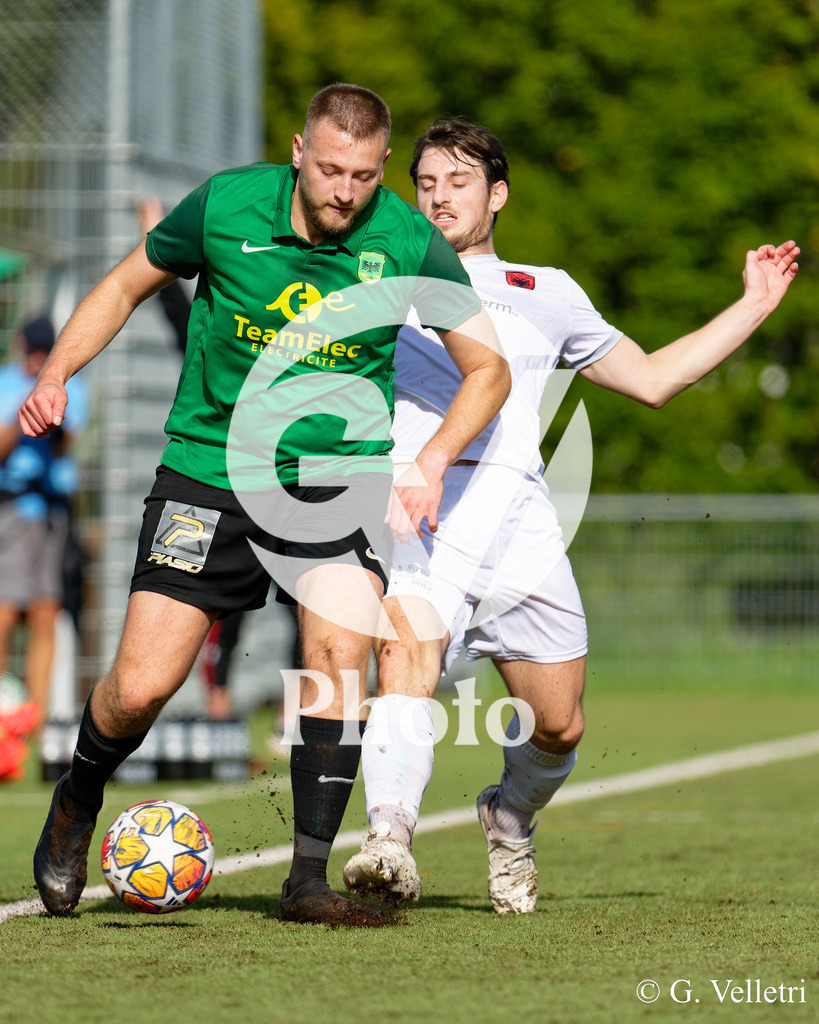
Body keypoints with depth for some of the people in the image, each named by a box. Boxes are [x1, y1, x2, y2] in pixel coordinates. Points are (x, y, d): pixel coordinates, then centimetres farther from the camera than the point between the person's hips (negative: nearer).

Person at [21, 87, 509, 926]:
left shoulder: (409, 243, -9)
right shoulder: (224, 206, -10)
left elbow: (488, 368, 1)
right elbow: (126, 285, 7)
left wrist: (434, 460, -13)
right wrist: (56, 374, -6)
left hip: (339, 476, 0)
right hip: (209, 470, 0)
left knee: (339, 656, -22)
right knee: (140, 688, -6)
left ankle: (308, 876, -11)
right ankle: (76, 806, 27)